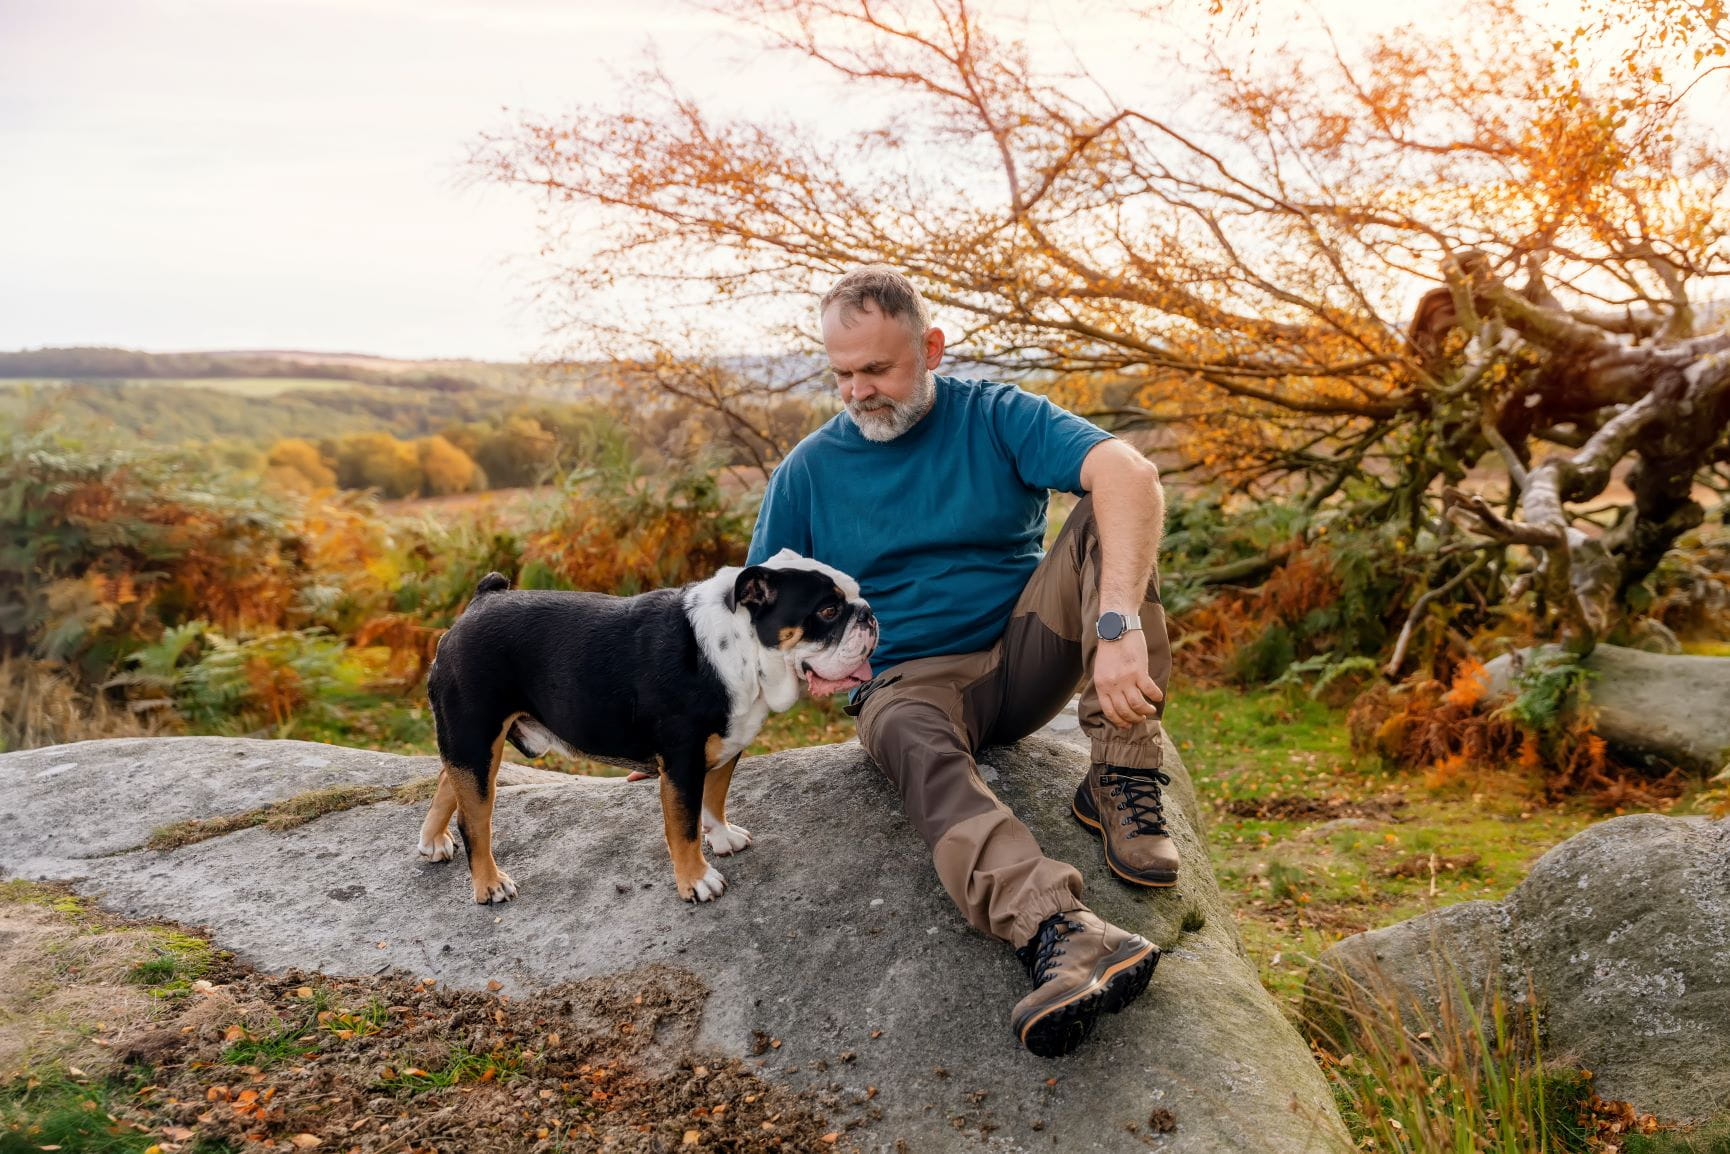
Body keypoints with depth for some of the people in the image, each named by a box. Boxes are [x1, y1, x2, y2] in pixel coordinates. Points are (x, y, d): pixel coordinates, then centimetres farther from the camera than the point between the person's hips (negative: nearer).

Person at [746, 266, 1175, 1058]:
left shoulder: (996, 418, -4)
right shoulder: (808, 471, 3)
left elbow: (1129, 472, -23)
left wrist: (1119, 626, -40)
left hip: (1026, 657, 1)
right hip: (909, 682, 0)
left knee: (1109, 519, -23)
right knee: (921, 754, -37)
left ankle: (1123, 784, -26)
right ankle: (1058, 932, -61)